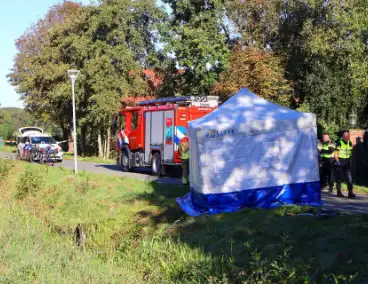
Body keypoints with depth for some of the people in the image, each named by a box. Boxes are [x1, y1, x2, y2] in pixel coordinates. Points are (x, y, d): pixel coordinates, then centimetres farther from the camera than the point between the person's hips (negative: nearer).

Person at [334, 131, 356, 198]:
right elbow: (336, 154, -7)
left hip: (347, 162, 4)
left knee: (349, 177, -5)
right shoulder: (339, 143, -8)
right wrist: (337, 161, -14)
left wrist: (350, 160, 8)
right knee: (339, 177, 3)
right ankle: (339, 192, 13)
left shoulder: (350, 143, 9)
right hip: (340, 161, -4)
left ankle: (350, 192, -7)